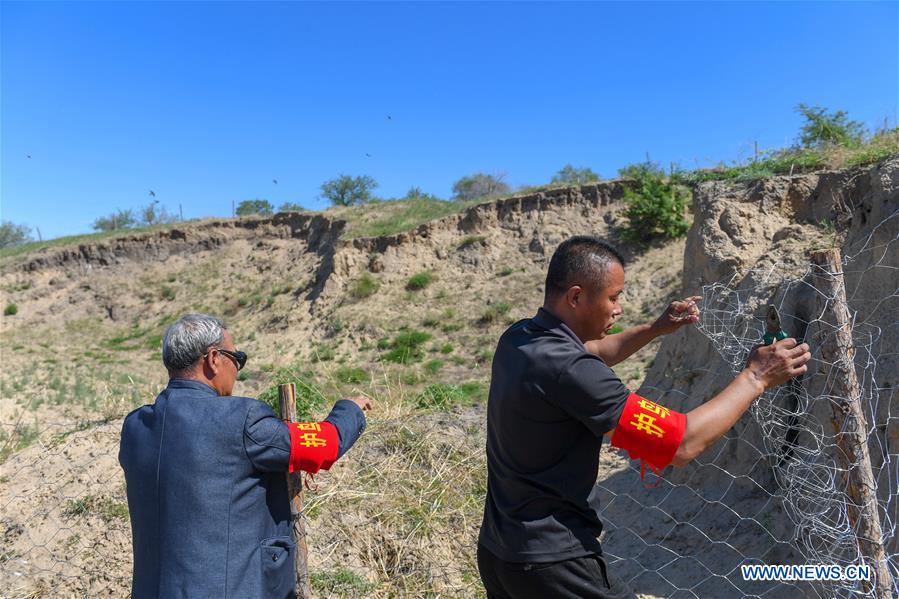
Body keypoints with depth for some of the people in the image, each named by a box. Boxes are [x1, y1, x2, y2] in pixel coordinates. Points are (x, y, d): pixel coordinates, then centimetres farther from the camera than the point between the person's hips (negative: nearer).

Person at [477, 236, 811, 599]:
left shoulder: (517, 339, -1)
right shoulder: (567, 370, -28)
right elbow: (682, 443, -23)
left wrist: (656, 329, 15)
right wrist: (755, 378, -12)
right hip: (551, 564, -8)